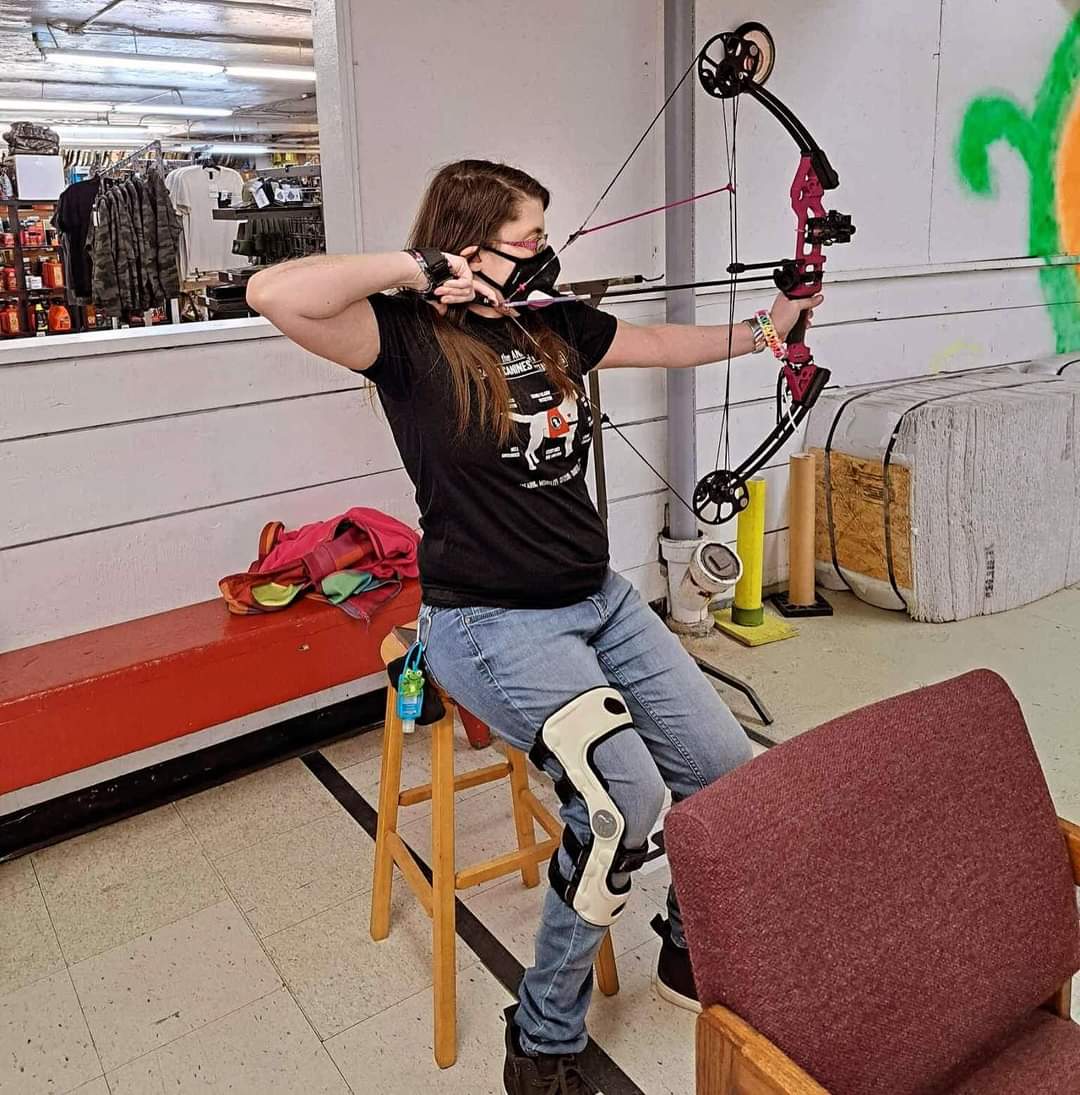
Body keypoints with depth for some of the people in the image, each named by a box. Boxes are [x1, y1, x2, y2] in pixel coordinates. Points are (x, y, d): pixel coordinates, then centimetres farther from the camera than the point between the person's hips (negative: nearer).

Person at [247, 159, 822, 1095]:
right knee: (625, 796, -25)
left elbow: (667, 344, 25)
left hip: (599, 599, 7)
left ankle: (691, 950, 28)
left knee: (725, 764, -3)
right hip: (489, 622, -7)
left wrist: (767, 328, 33)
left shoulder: (556, 325, 10)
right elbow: (275, 295, -27)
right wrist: (420, 268, -19)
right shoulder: (410, 335, -9)